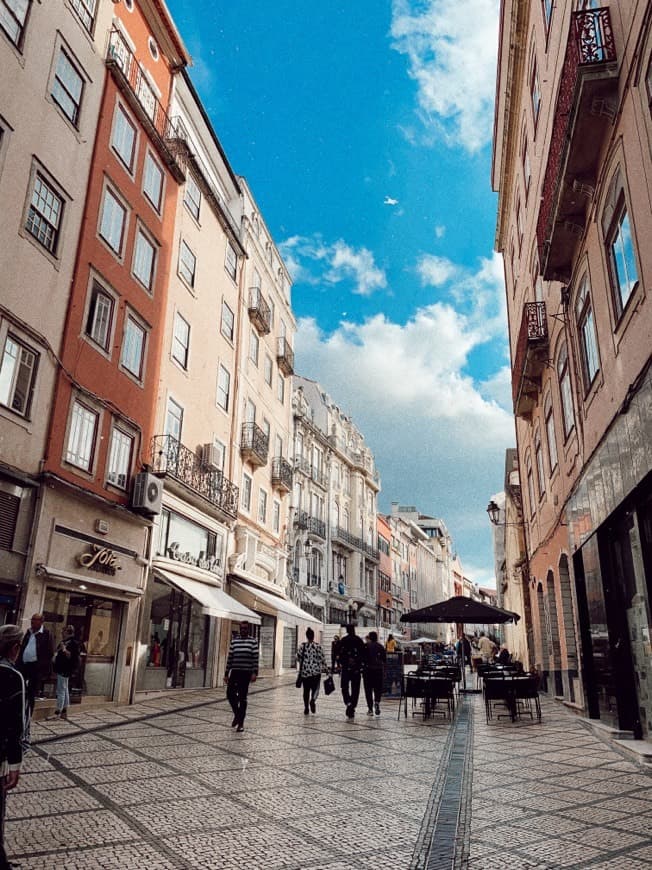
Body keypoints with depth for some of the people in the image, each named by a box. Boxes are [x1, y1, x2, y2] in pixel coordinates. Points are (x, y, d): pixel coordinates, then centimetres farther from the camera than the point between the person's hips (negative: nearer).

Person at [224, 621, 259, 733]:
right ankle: (237, 714, 18)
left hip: (246, 673, -3)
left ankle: (241, 723, 12)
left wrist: (255, 673, -13)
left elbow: (255, 658, -4)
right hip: (235, 671, 3)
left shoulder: (253, 641, 1)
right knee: (230, 693, -9)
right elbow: (230, 658, 11)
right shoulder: (234, 641, 10)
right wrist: (226, 674, 9)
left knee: (242, 698, 1)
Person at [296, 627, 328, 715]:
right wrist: (326, 668, 7)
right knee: (315, 688, 7)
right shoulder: (318, 646, -6)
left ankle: (306, 708, 10)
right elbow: (322, 658, -4)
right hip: (316, 671, -2)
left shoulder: (302, 645, -2)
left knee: (306, 690, 11)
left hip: (305, 671, 2)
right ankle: (313, 700, -22)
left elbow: (298, 657, 1)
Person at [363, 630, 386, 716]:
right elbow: (385, 659, 6)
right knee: (378, 689, 11)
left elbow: (362, 658, -7)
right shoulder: (381, 647, 3)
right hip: (379, 670, 2)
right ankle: (377, 702, -15)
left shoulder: (366, 646, -6)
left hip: (368, 670, -2)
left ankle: (370, 709, 5)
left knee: (368, 690, 6)